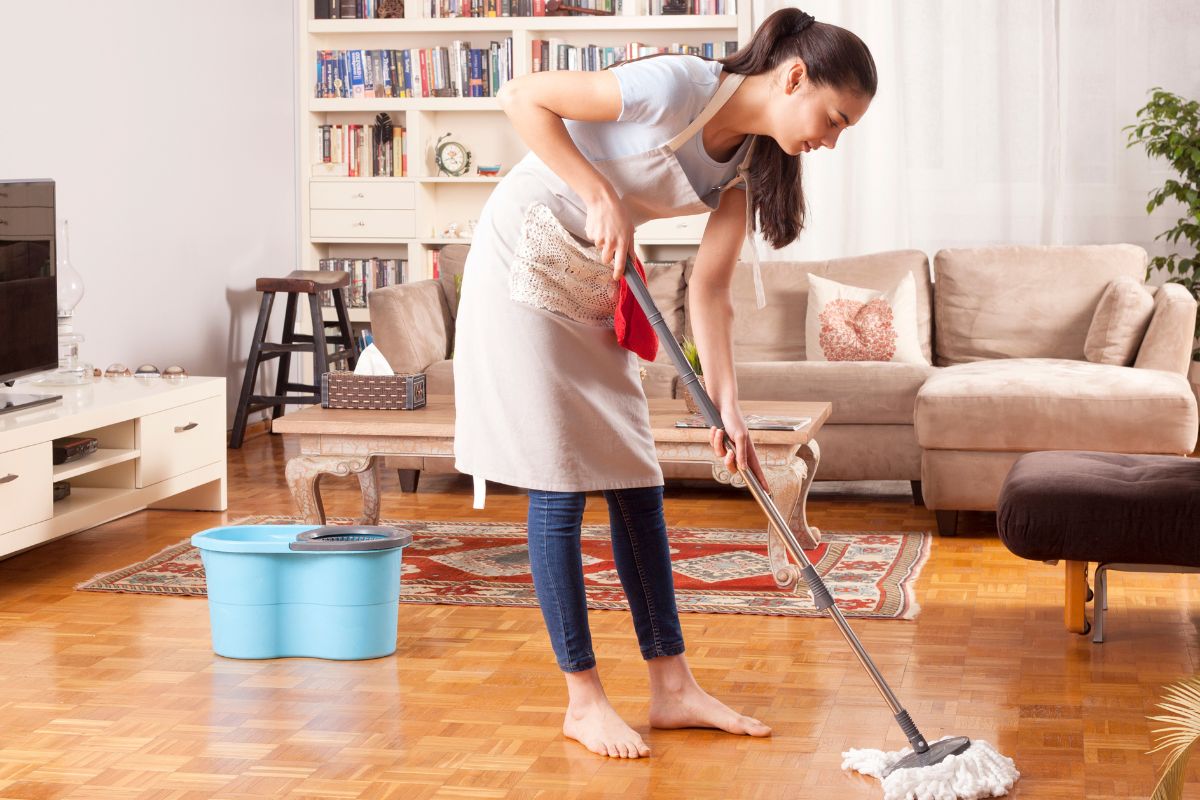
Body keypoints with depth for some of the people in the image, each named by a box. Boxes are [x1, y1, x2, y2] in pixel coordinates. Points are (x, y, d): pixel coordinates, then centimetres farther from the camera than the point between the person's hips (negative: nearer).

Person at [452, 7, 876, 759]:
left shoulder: (751, 158, -1)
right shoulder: (681, 86, -24)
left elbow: (709, 289, -1)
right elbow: (523, 97, -19)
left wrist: (729, 409, -8)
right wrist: (601, 197, -24)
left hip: (598, 284, 8)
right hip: (526, 259, -8)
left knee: (637, 483, 7)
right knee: (560, 486, -6)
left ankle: (672, 687, 14)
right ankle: (584, 698, 3)